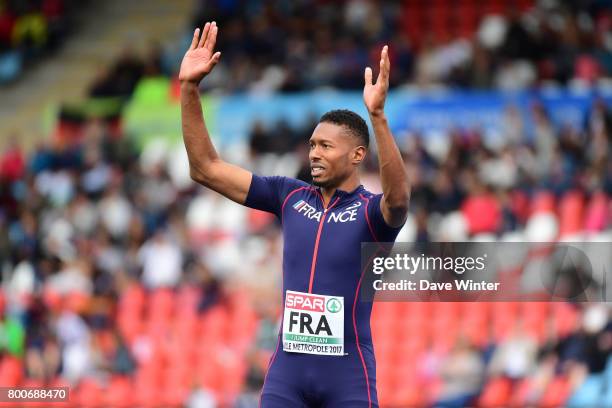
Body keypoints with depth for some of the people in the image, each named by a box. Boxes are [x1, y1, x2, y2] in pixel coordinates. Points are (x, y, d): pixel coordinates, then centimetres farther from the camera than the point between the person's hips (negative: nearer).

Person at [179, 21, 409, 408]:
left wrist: (377, 114, -43)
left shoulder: (372, 212, -6)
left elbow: (398, 195, -32)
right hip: (286, 376, 4)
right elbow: (206, 169, 8)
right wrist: (190, 89, -2)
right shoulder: (290, 197, 7)